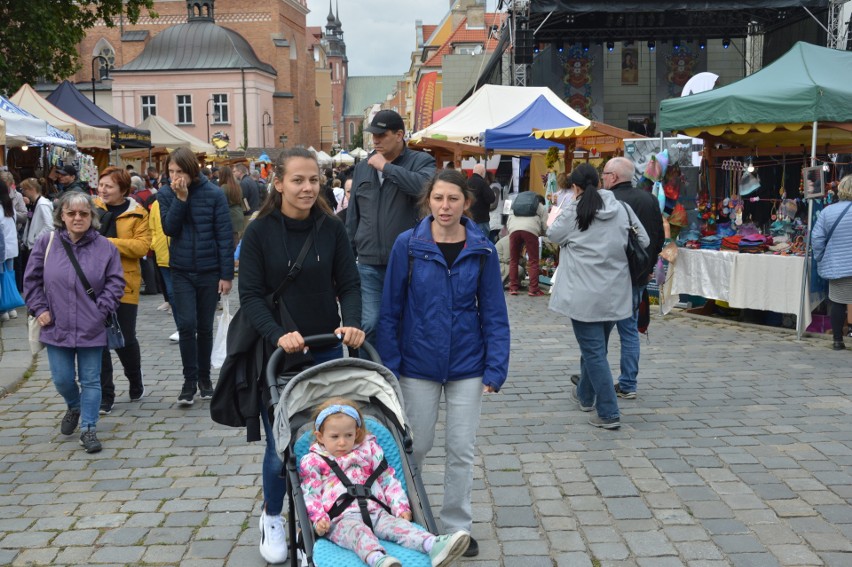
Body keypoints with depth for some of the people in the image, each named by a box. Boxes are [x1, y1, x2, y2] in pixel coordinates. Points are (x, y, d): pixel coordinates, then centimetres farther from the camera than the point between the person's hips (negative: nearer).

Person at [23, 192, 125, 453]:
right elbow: (32, 280, 4)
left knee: (90, 380, 4)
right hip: (56, 327, 2)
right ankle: (74, 407, 41)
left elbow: (115, 282, -2)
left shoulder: (105, 247, -6)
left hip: (91, 330, -1)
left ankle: (88, 428, 14)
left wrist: (101, 309, -10)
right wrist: (39, 309, -3)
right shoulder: (46, 243, -2)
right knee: (62, 379, 9)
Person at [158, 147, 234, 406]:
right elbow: (169, 228, -11)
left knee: (205, 327, 10)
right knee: (187, 325, -7)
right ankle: (190, 380, 7)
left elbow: (225, 236, -8)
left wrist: (226, 274, -10)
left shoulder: (213, 194, -9)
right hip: (181, 272, 1)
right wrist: (180, 199, -19)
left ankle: (204, 377, 26)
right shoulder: (166, 194, -1)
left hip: (209, 272, -1)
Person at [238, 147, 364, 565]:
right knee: (280, 445, 4)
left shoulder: (332, 229, -1)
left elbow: (349, 284, 1)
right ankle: (272, 518, 29)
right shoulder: (259, 232, -7)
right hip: (276, 352, -2)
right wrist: (278, 335, -24)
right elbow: (250, 295, -10)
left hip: (326, 350, 2)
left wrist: (351, 322, -19)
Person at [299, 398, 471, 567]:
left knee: (397, 525, -26)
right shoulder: (312, 462, 13)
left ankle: (435, 545, -52)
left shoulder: (369, 451, 22)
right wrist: (319, 519, -10)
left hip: (375, 512, 4)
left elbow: (388, 481, 21)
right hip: (341, 519, -3)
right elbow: (310, 495, 8)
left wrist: (401, 507, 8)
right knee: (357, 531, -37)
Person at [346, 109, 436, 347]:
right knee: (369, 325, -6)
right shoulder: (362, 168, 14)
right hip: (368, 265, 3)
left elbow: (425, 186, -25)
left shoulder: (421, 161, 0)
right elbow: (352, 218, 18)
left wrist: (386, 167, -16)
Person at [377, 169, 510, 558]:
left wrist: (496, 368, -7)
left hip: (466, 366, 1)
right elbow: (391, 310, -4)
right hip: (417, 365, -1)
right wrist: (390, 365, -7)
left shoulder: (482, 250, -5)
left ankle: (457, 526, 28)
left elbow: (494, 313, -1)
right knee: (416, 446, 12)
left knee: (462, 449, 10)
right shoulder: (408, 245, -8)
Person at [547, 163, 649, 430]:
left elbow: (553, 235, 6)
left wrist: (555, 216, 25)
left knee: (593, 351, -1)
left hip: (585, 296, -5)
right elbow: (644, 241, 8)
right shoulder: (622, 209, 2)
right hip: (615, 295, 5)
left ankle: (609, 414, -4)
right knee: (596, 346, 21)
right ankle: (585, 395, 40)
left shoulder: (573, 211, -10)